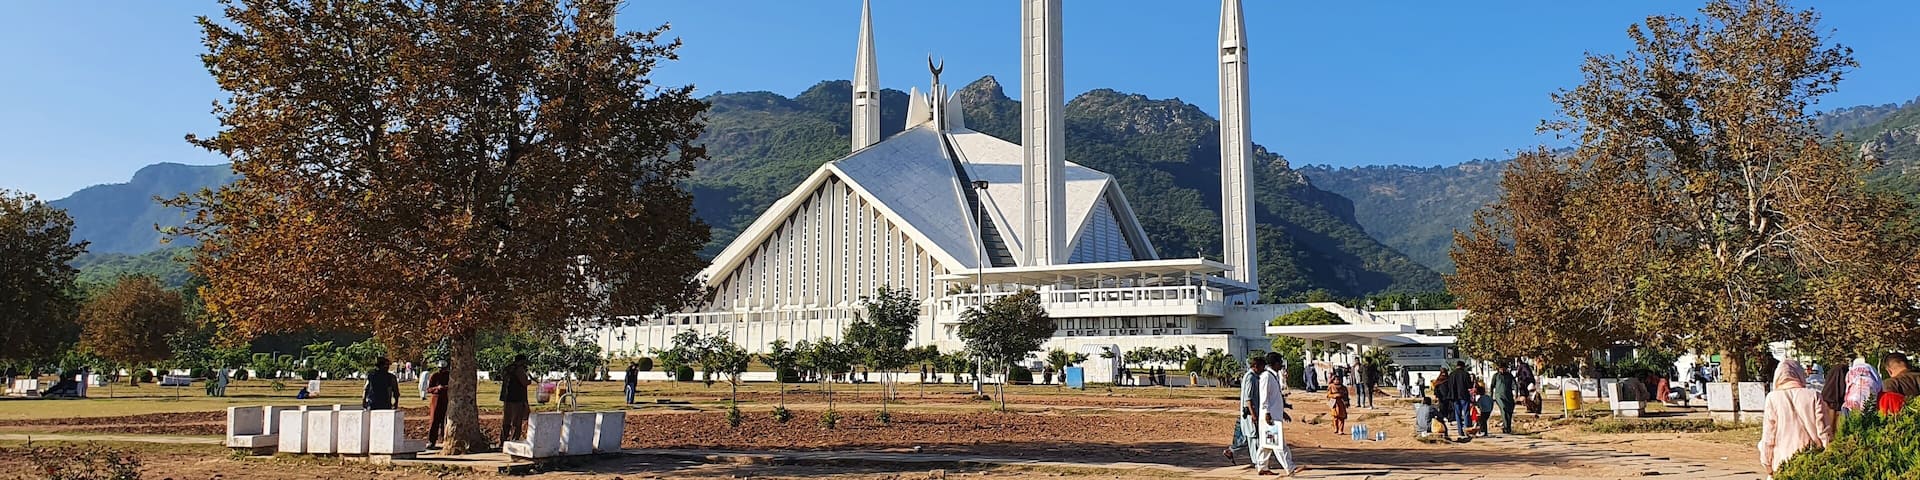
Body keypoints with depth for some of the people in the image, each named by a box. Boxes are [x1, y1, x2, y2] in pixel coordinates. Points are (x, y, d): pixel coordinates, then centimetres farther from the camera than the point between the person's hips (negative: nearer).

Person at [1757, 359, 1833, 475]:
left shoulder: (1773, 398, -4)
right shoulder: (1814, 396, -2)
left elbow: (1768, 434, -2)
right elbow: (1824, 431, 0)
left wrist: (1768, 464, 6)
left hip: (1784, 461, -1)